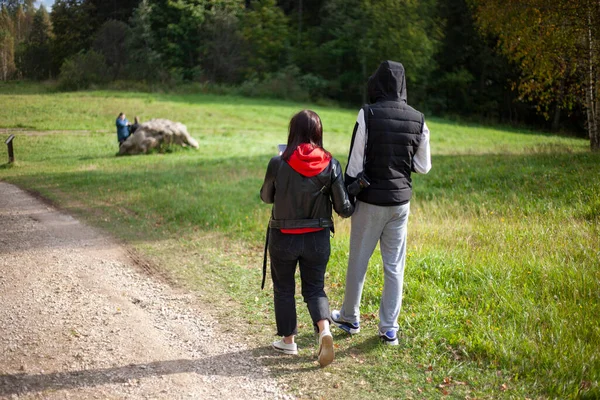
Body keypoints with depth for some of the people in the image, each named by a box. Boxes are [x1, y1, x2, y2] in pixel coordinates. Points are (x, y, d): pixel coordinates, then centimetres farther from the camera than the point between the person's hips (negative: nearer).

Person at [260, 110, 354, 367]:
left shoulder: (278, 164, -15)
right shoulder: (330, 165, -10)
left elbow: (266, 197, 2)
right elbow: (343, 208, -6)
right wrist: (351, 209, 16)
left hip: (283, 238, -1)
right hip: (317, 238, 2)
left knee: (283, 288, 17)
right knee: (314, 288, 15)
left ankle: (288, 340, 25)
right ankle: (324, 329, -9)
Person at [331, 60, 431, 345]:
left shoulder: (368, 115, -12)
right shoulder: (417, 120, -1)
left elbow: (355, 160, -10)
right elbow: (423, 166, 4)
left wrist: (347, 197, -1)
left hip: (370, 200, -3)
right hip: (401, 201, 3)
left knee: (358, 261, 12)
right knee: (394, 266, 9)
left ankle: (350, 318, 27)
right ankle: (389, 329, 13)